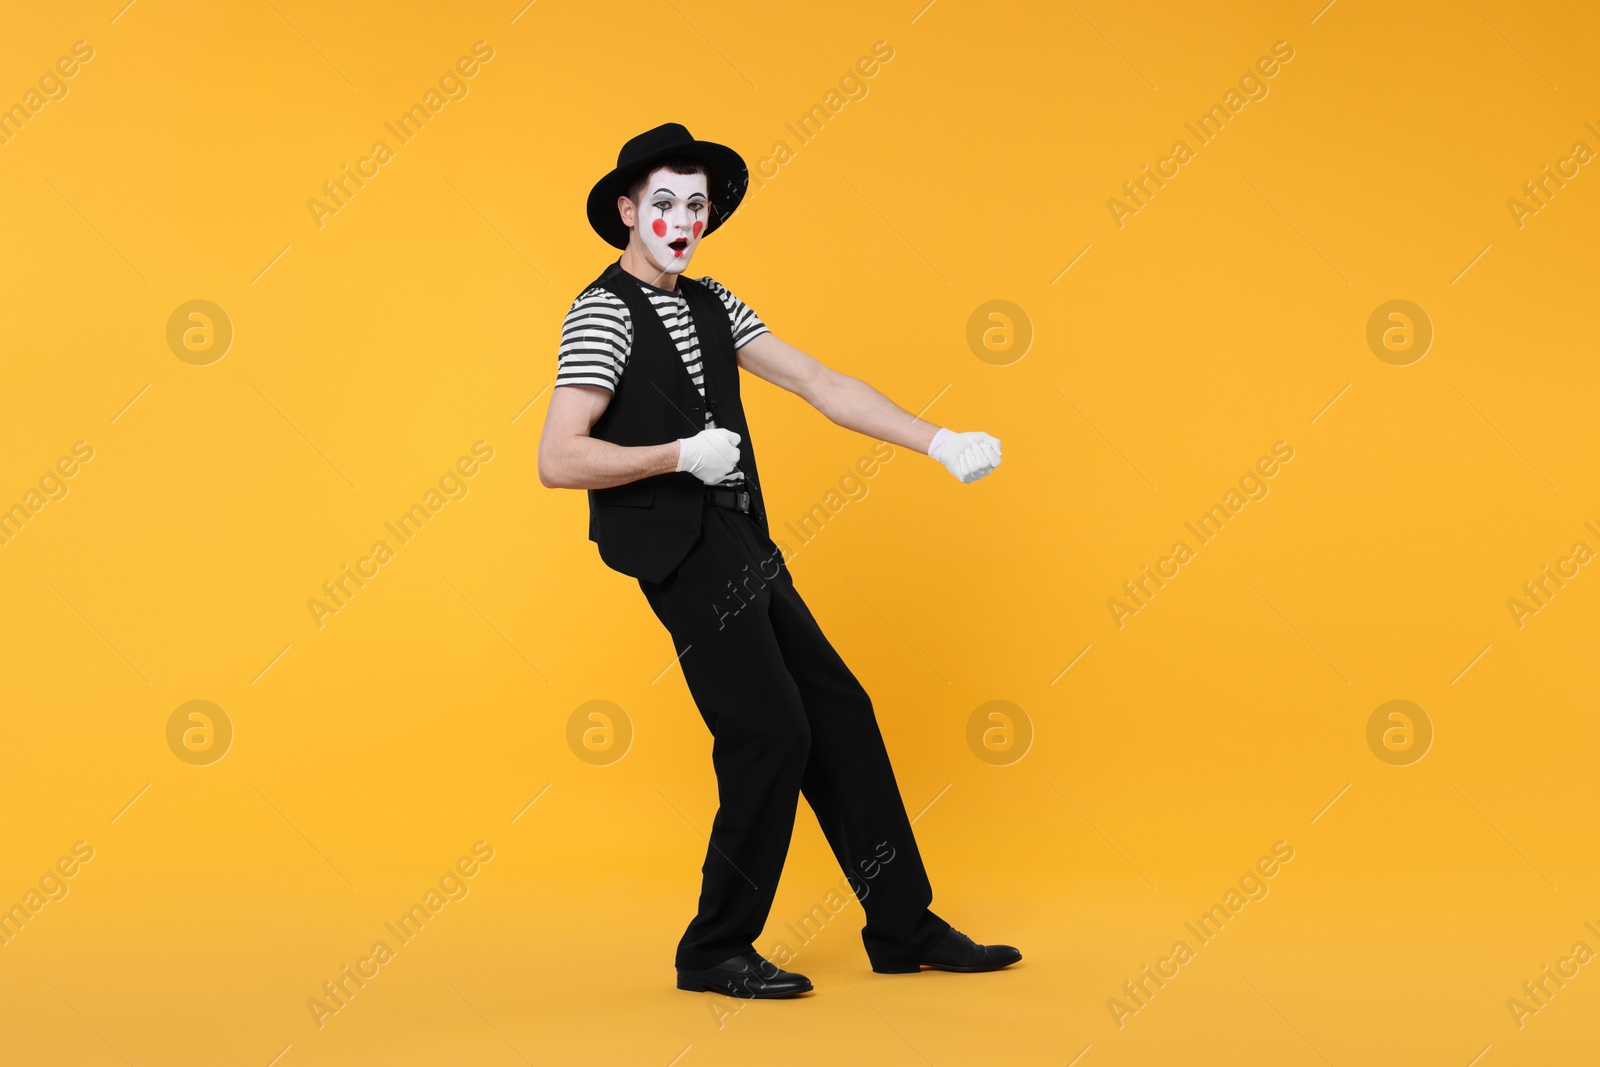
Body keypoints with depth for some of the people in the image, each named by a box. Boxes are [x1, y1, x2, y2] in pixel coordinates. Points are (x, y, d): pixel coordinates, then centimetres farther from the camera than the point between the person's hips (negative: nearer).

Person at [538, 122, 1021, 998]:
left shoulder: (710, 303, 16)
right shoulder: (603, 311, -8)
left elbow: (818, 384, 10)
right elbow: (558, 460, -17)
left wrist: (935, 442, 2)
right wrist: (683, 455, -16)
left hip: (742, 549, 8)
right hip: (683, 556, -8)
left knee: (839, 714, 8)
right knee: (770, 735, -9)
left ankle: (905, 928, 18)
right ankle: (715, 953, 8)